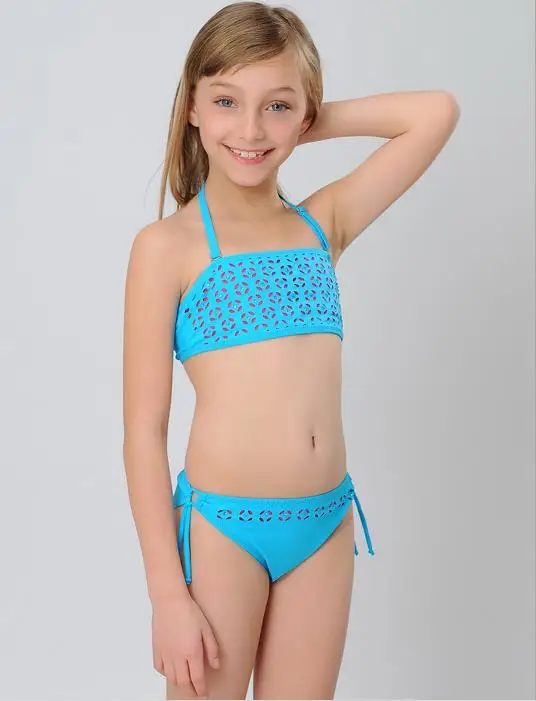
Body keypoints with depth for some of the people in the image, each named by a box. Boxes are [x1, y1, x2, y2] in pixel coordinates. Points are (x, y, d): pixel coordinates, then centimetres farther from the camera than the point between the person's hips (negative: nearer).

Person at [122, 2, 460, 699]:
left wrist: (313, 125, 5)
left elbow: (438, 112, 9)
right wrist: (168, 593, -9)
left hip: (326, 527, 4)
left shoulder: (323, 223, 7)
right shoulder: (168, 246, -5)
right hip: (220, 528, -4)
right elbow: (144, 430, -7)